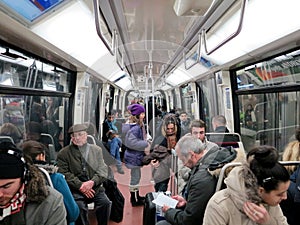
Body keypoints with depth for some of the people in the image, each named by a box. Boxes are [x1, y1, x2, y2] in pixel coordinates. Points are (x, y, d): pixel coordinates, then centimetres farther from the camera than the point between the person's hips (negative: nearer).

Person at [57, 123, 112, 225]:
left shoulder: (96, 150, 11)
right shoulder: (63, 153, 5)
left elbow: (103, 170, 5)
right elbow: (65, 173, -4)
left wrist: (92, 182, -13)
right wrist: (80, 185, -15)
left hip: (95, 187, 2)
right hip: (75, 189, -2)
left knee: (105, 202, -21)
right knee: (80, 206, -28)